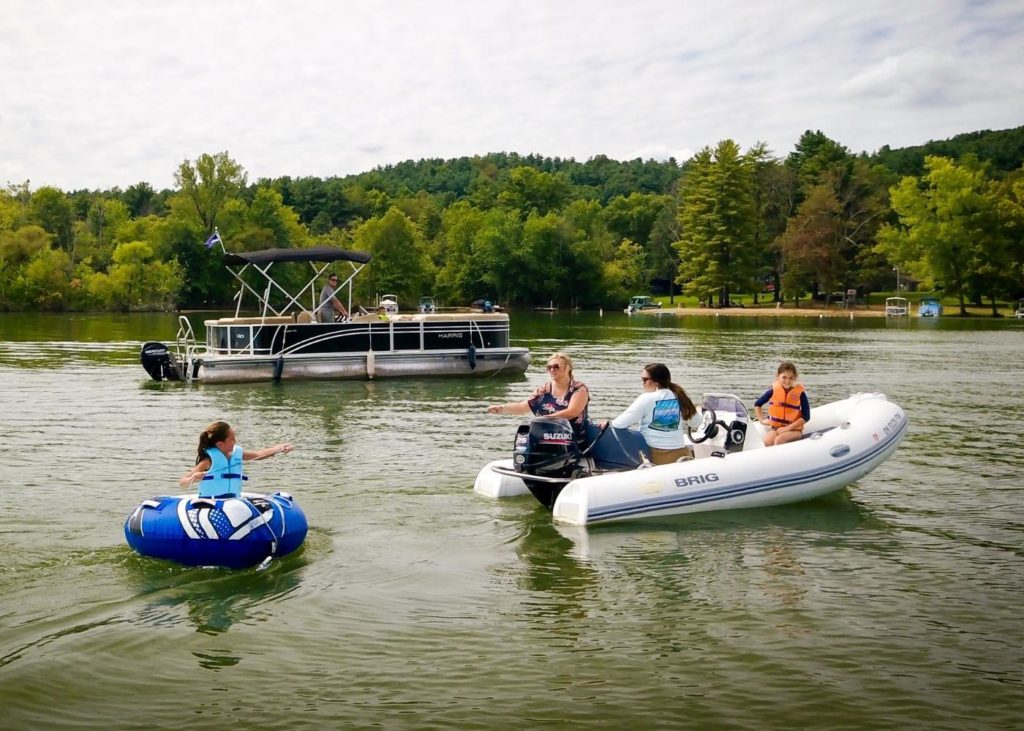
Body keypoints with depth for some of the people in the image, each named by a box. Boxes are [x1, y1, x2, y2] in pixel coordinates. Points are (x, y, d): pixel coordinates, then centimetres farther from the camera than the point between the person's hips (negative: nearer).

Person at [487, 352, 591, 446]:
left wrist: (546, 418, -26)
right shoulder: (543, 390, 3)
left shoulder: (579, 388, -8)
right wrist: (501, 408, -16)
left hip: (579, 442, -3)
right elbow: (524, 406, -2)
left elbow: (572, 412, -20)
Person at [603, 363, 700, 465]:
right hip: (679, 454, 5)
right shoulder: (679, 397, 4)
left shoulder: (646, 399, -8)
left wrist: (609, 423, 11)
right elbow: (696, 423, 14)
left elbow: (621, 423, -9)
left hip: (655, 456, -5)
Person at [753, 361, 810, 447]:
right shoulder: (773, 390, -1)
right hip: (776, 427, 2)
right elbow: (757, 404, 15)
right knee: (767, 441, -28)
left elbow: (806, 416, -8)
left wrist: (788, 428, -15)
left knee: (779, 440, -32)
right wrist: (762, 420, 4)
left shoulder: (800, 393, -9)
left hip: (794, 429, -2)